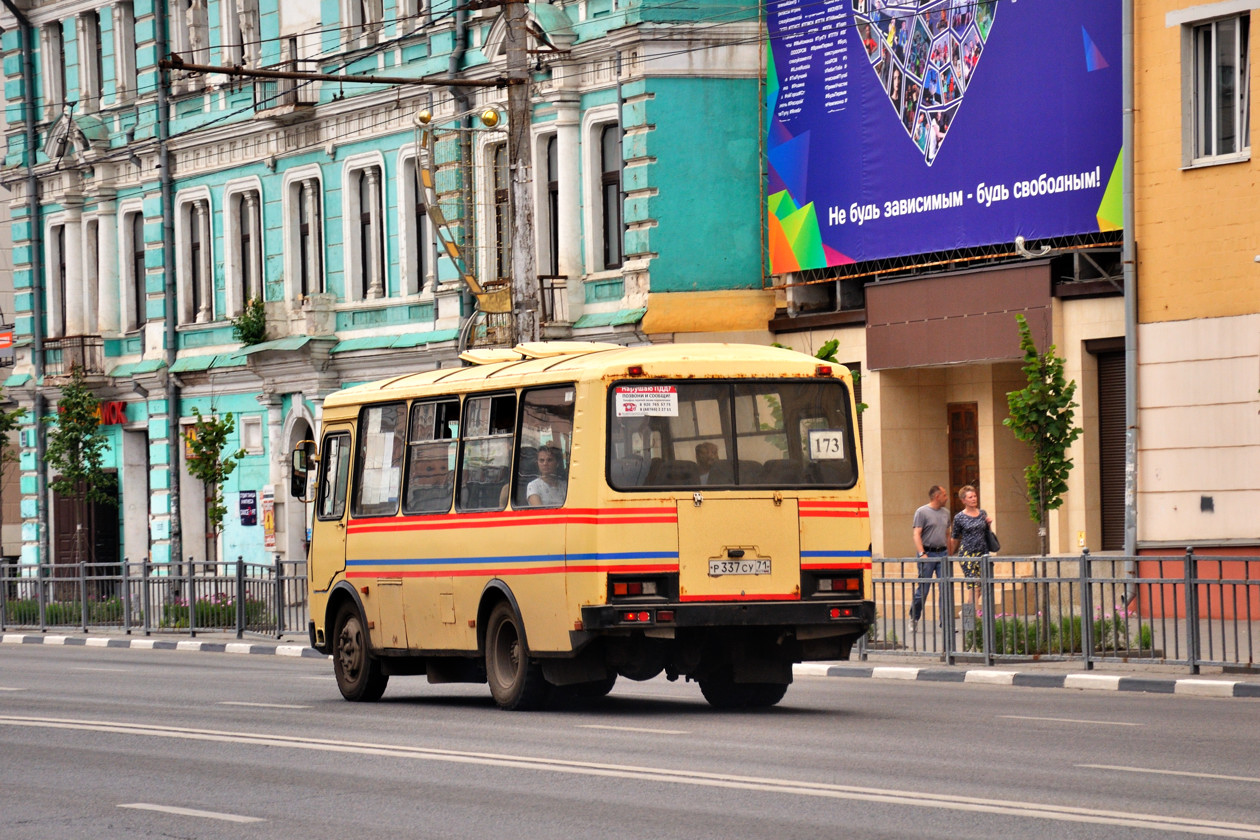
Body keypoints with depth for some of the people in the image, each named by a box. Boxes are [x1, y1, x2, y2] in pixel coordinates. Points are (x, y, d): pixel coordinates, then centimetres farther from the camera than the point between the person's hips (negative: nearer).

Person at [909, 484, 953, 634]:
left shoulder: (946, 512, 15)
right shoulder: (922, 512, -3)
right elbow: (917, 535, -9)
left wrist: (950, 554, 17)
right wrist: (922, 554, -19)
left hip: (942, 554, 5)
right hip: (928, 554, -5)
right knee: (923, 589, -1)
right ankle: (914, 619, 14)